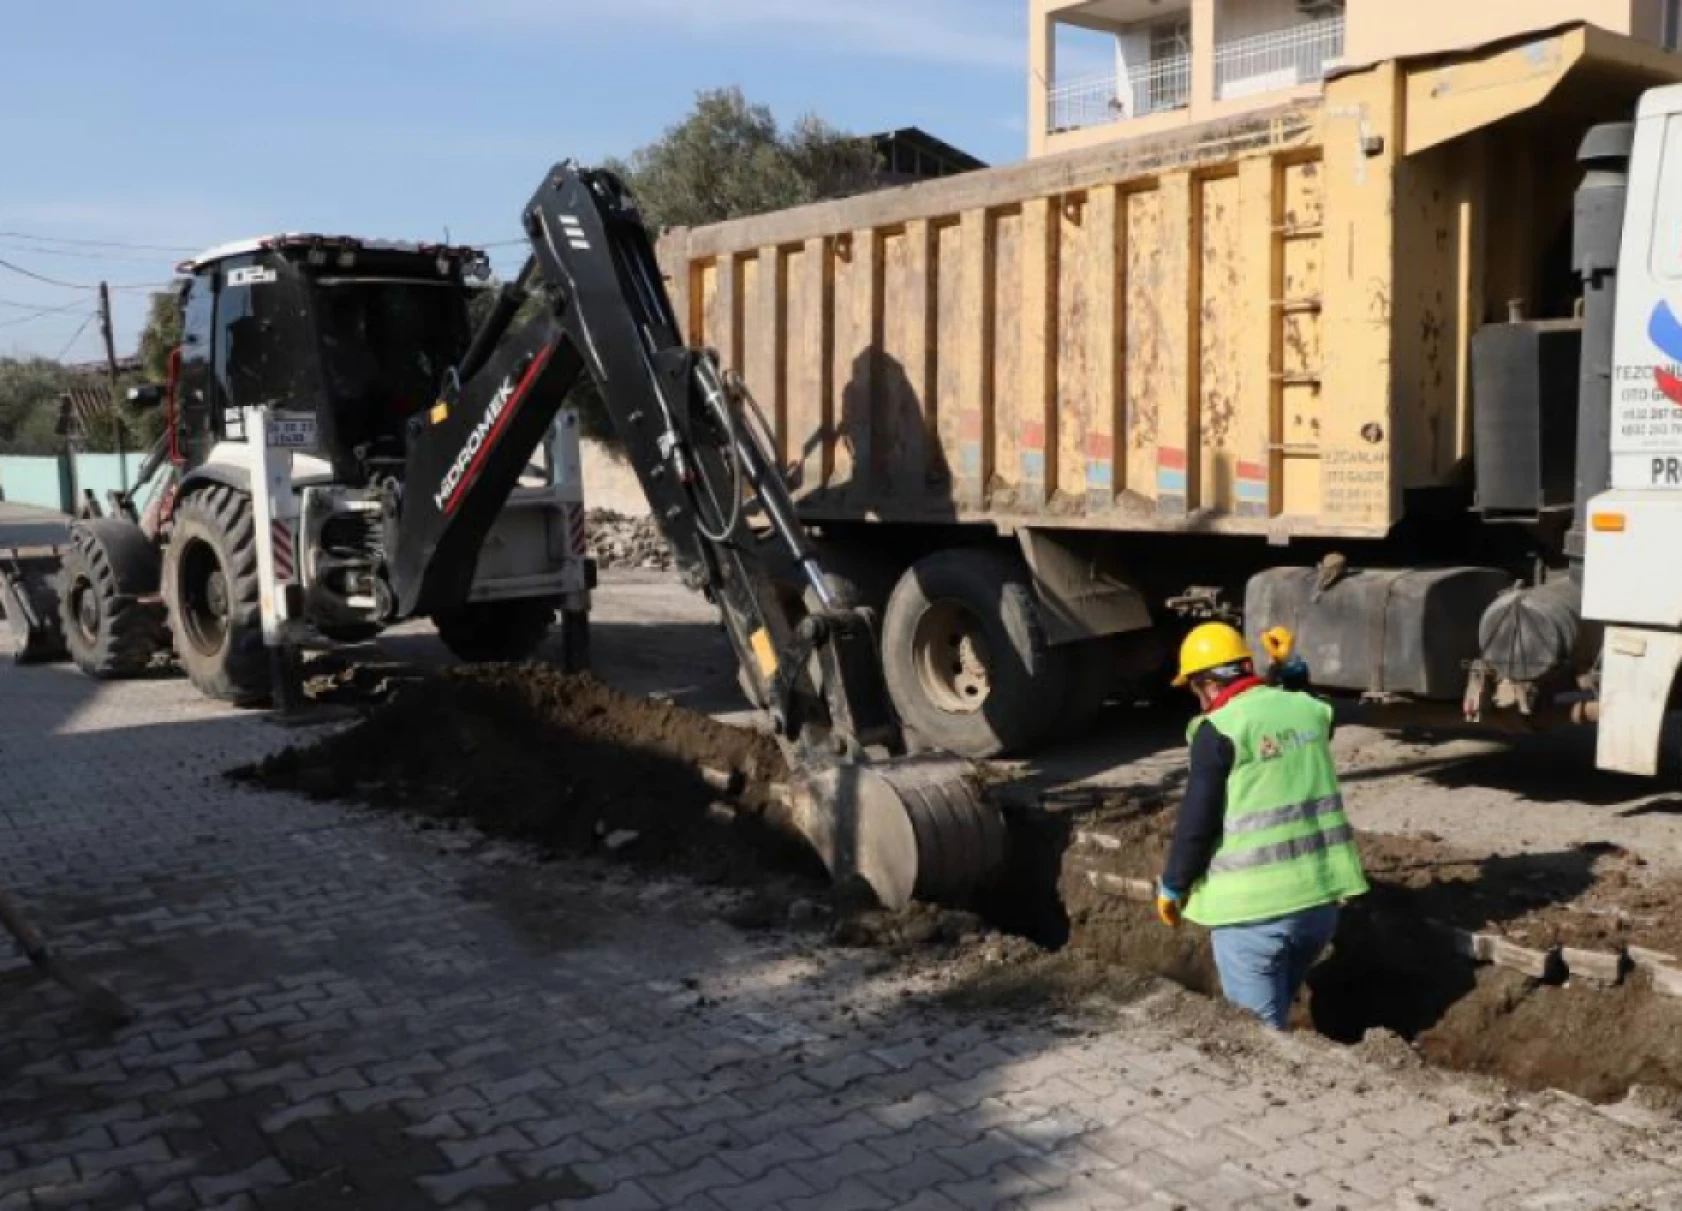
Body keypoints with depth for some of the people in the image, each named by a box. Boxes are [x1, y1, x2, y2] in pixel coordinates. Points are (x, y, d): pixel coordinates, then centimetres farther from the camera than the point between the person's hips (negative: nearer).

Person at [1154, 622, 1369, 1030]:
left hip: (1255, 906, -6)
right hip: (1321, 895, 7)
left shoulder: (1219, 730, -14)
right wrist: (1292, 669, 25)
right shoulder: (1307, 708, 5)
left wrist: (1172, 887, 0)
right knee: (1279, 1008, 26)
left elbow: (1197, 822, -13)